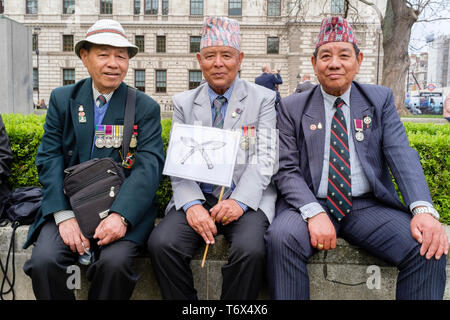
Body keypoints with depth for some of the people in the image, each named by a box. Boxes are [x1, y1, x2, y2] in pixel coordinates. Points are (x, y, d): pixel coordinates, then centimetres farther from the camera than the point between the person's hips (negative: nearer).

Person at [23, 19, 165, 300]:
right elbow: (49, 158, 0)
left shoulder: (146, 108, 3)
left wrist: (121, 216, -24)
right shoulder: (62, 99, 8)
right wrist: (64, 216, -14)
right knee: (44, 261, -23)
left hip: (125, 208, -1)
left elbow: (149, 166, -9)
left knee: (115, 262, -27)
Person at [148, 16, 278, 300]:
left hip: (246, 199, -2)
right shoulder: (183, 103, 12)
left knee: (250, 249, -31)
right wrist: (191, 203, -14)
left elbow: (265, 159, -3)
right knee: (161, 243, -24)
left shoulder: (263, 99, 6)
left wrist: (240, 200, -19)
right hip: (197, 197, 2)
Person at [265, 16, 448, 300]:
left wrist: (423, 209, -19)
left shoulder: (381, 99, 10)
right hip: (310, 203, -1)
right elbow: (287, 170, -2)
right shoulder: (293, 107, 5)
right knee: (281, 238, -32)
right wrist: (313, 213, -21)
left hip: (369, 206, 2)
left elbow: (401, 156, -1)